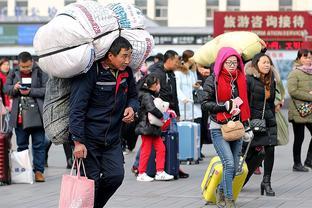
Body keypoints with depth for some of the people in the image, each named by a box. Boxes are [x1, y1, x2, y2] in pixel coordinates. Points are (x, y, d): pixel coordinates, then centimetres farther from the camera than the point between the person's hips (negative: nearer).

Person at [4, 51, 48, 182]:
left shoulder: (41, 73, -3)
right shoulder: (13, 74, 8)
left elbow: (46, 90, -9)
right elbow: (6, 89, 8)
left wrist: (30, 92, -19)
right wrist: (14, 88, -14)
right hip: (19, 116, 3)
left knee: (38, 144, 0)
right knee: (21, 144, 10)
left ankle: (38, 171, 4)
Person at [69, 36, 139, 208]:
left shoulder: (126, 73, 3)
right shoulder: (90, 73, -16)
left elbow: (133, 96, 22)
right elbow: (76, 108, -18)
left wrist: (131, 107, -3)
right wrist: (78, 142, -22)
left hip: (112, 138, 5)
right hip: (89, 138, -5)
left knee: (116, 175, -7)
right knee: (91, 182, -4)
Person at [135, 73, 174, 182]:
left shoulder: (152, 95, 15)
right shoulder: (146, 96, -15)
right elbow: (152, 109, -28)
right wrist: (161, 116, -15)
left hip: (154, 128, 10)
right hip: (147, 128, -10)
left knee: (161, 148, 7)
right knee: (146, 151, -2)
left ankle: (160, 172, 11)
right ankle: (141, 174, 6)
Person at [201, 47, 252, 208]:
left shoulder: (241, 80, 12)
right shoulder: (213, 81, -4)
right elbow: (205, 104, -8)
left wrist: (247, 126, 20)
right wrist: (226, 106, -16)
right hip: (218, 128, -5)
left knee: (234, 167, 6)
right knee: (229, 163, -16)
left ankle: (221, 191, 30)